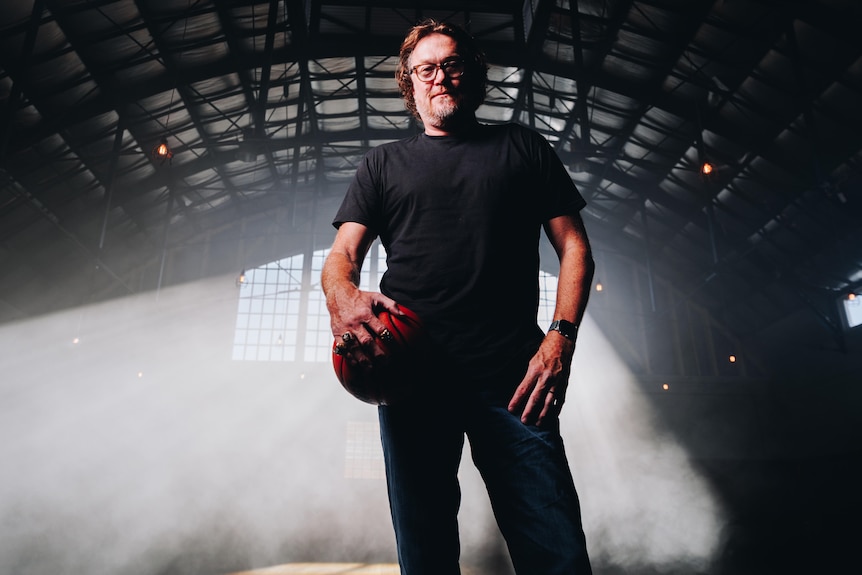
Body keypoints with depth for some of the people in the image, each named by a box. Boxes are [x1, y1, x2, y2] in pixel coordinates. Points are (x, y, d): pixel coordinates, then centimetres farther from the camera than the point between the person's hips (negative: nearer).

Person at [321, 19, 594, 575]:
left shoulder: (521, 146, 17)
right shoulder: (385, 163, 19)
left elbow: (574, 244, 11)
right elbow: (342, 255, 10)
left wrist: (560, 338, -5)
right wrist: (343, 297, -16)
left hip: (512, 376, -1)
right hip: (410, 374, 1)